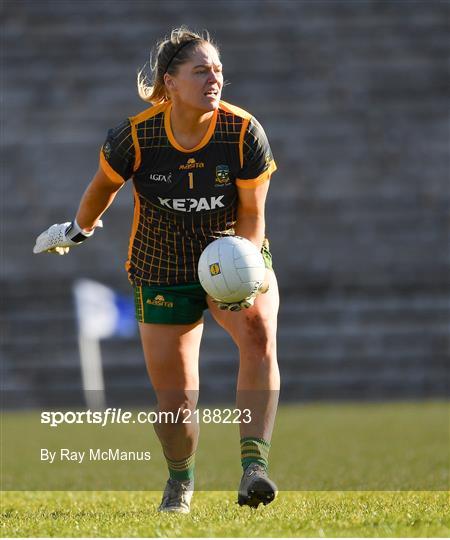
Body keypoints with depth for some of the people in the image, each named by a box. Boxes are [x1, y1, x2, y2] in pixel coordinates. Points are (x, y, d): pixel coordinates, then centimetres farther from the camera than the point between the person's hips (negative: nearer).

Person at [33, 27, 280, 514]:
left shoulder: (244, 132, -18)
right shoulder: (135, 137, -18)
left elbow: (252, 215, -12)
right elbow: (104, 185, 4)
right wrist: (80, 228, 20)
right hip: (163, 274, 0)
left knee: (259, 332, -32)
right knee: (173, 397, 1)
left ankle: (254, 465, -34)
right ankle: (180, 479, 33)